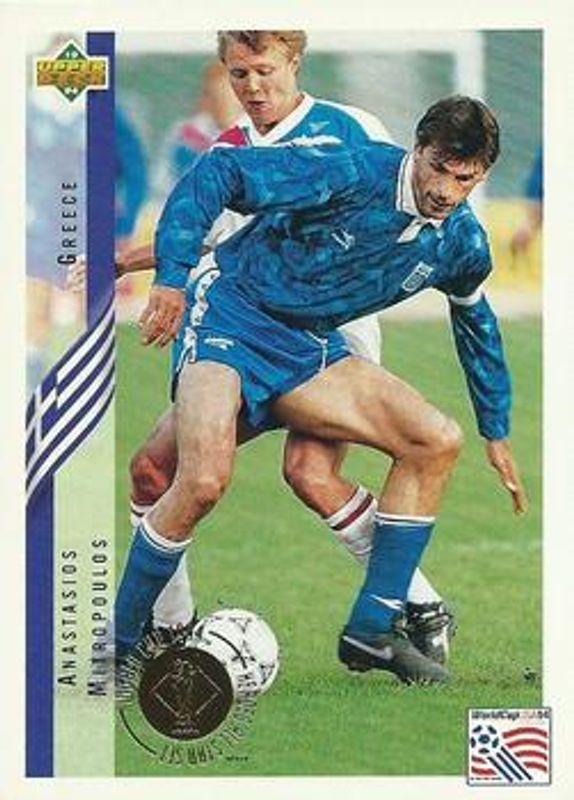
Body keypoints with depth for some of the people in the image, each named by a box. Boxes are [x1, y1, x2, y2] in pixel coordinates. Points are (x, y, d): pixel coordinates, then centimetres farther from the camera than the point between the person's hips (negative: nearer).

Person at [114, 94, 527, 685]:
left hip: (307, 349, 7)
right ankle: (118, 644, -10)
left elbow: (476, 323, 24)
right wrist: (174, 277, -28)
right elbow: (219, 172, -20)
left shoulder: (462, 245, 2)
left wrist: (497, 433, 30)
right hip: (230, 314, -7)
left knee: (437, 442, -6)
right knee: (205, 480, -30)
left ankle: (370, 632, 1)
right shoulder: (352, 172, -20)